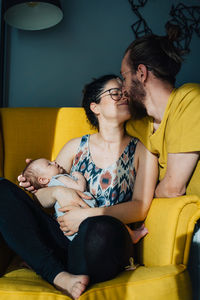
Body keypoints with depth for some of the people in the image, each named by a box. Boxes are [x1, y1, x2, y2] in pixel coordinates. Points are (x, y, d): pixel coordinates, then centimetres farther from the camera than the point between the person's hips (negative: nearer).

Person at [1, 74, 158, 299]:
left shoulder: (142, 151, 11)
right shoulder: (76, 147, 18)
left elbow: (140, 208, 0)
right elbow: (38, 196, 18)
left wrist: (88, 215, -12)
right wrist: (57, 191, -6)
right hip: (62, 237, 4)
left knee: (100, 229, -41)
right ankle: (59, 276, -27)